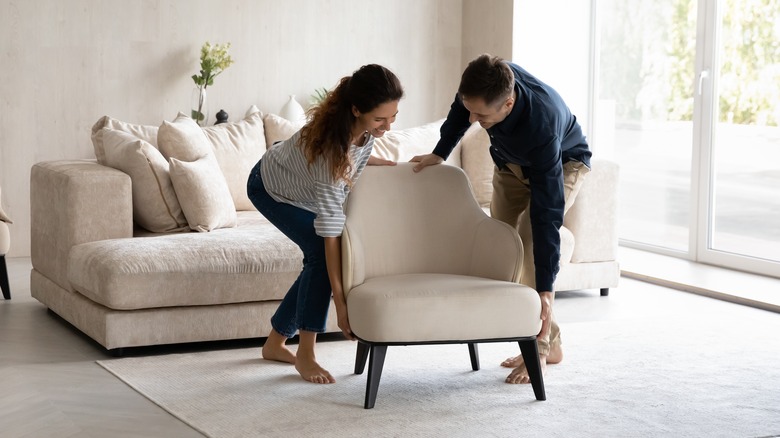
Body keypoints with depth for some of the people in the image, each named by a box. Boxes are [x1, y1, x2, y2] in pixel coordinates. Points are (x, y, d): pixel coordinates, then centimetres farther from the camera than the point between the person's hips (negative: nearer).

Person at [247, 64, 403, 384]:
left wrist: (390, 166, -15)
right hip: (272, 189, -7)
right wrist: (340, 302, -42)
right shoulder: (329, 146, -44)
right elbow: (330, 230, -43)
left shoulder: (366, 127, -26)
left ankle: (275, 342, 17)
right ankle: (305, 354, -13)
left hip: (304, 188, 7)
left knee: (319, 261, -1)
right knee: (321, 252, -23)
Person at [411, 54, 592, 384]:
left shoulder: (541, 127, -46)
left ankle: (541, 344, -15)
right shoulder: (485, 84, -33)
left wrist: (545, 289, -44)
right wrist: (439, 153, -2)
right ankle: (550, 342, 8)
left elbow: (546, 216, -44)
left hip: (564, 161, -6)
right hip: (510, 161, 6)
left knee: (533, 238, -26)